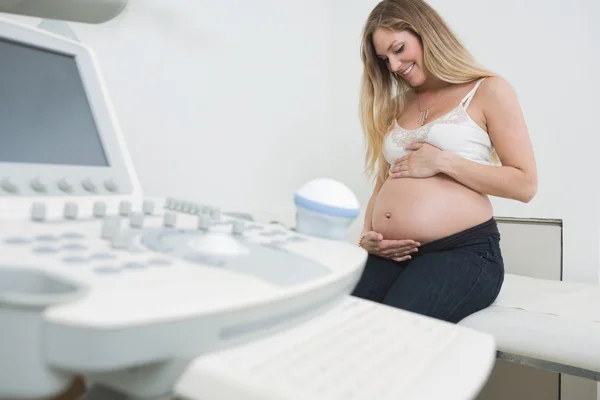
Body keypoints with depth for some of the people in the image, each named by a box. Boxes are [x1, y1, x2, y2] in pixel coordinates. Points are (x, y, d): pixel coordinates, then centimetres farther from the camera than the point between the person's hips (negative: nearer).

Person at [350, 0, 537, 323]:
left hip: (463, 251, -4)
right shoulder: (395, 109, 21)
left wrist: (443, 161, -8)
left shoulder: (488, 92, 6)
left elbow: (525, 184, -1)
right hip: (390, 254, 5)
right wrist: (367, 237, 3)